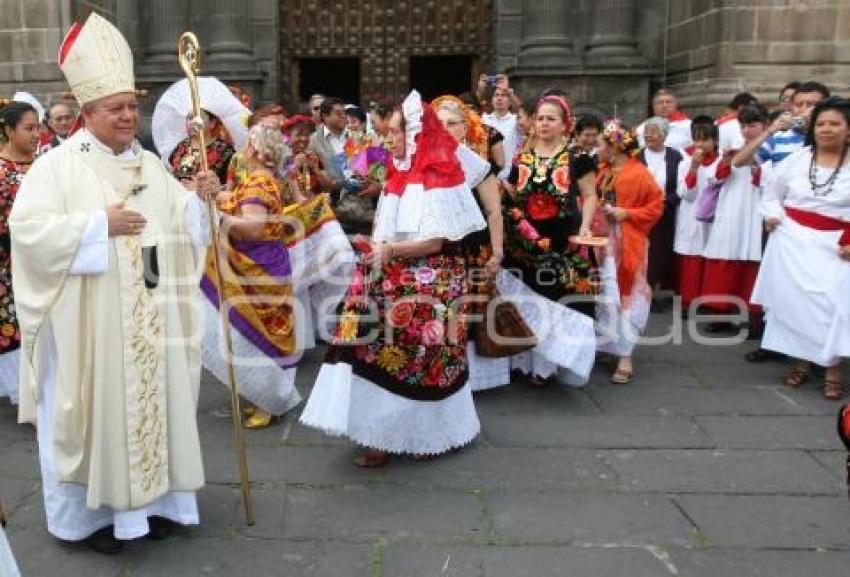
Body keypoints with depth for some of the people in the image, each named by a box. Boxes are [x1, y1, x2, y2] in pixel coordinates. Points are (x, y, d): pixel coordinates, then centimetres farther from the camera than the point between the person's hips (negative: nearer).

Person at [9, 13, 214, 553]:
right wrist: (99, 224, -20)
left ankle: (148, 498, 27)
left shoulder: (151, 165, 11)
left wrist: (199, 199, -8)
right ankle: (92, 509, 20)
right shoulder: (58, 164, -6)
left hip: (149, 318, 5)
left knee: (152, 399, 11)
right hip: (88, 319, -5)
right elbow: (27, 227, -15)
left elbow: (181, 226, 11)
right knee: (93, 408, 4)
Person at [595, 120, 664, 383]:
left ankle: (625, 357, 2)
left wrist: (627, 214, -16)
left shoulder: (638, 173, -10)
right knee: (603, 295, 10)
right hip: (601, 240, 6)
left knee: (625, 296, -3)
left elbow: (656, 207, -8)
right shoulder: (602, 171, 10)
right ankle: (602, 345, 23)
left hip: (626, 244, -6)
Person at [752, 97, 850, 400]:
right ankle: (801, 361, 19)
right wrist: (772, 215, 0)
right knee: (793, 299, 4)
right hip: (792, 241, 3)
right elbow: (772, 194, 17)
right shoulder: (796, 159, 5)